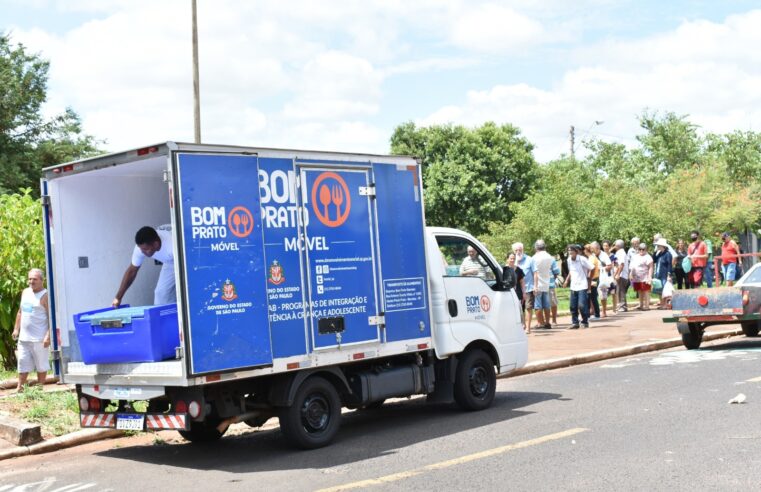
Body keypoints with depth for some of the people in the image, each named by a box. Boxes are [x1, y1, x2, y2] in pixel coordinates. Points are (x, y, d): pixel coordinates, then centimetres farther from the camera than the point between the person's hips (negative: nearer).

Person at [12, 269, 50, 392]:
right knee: (23, 364, 10)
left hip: (39, 339, -7)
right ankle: (19, 389, 16)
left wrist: (48, 335, -21)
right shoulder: (25, 292, 12)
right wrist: (16, 328, 16)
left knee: (41, 365, 4)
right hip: (23, 337, 7)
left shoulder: (45, 295, -10)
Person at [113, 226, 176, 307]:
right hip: (170, 263, 5)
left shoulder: (171, 244, -43)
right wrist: (118, 298, -13)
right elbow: (132, 271, -11)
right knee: (161, 294, -3)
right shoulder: (141, 247, -24)